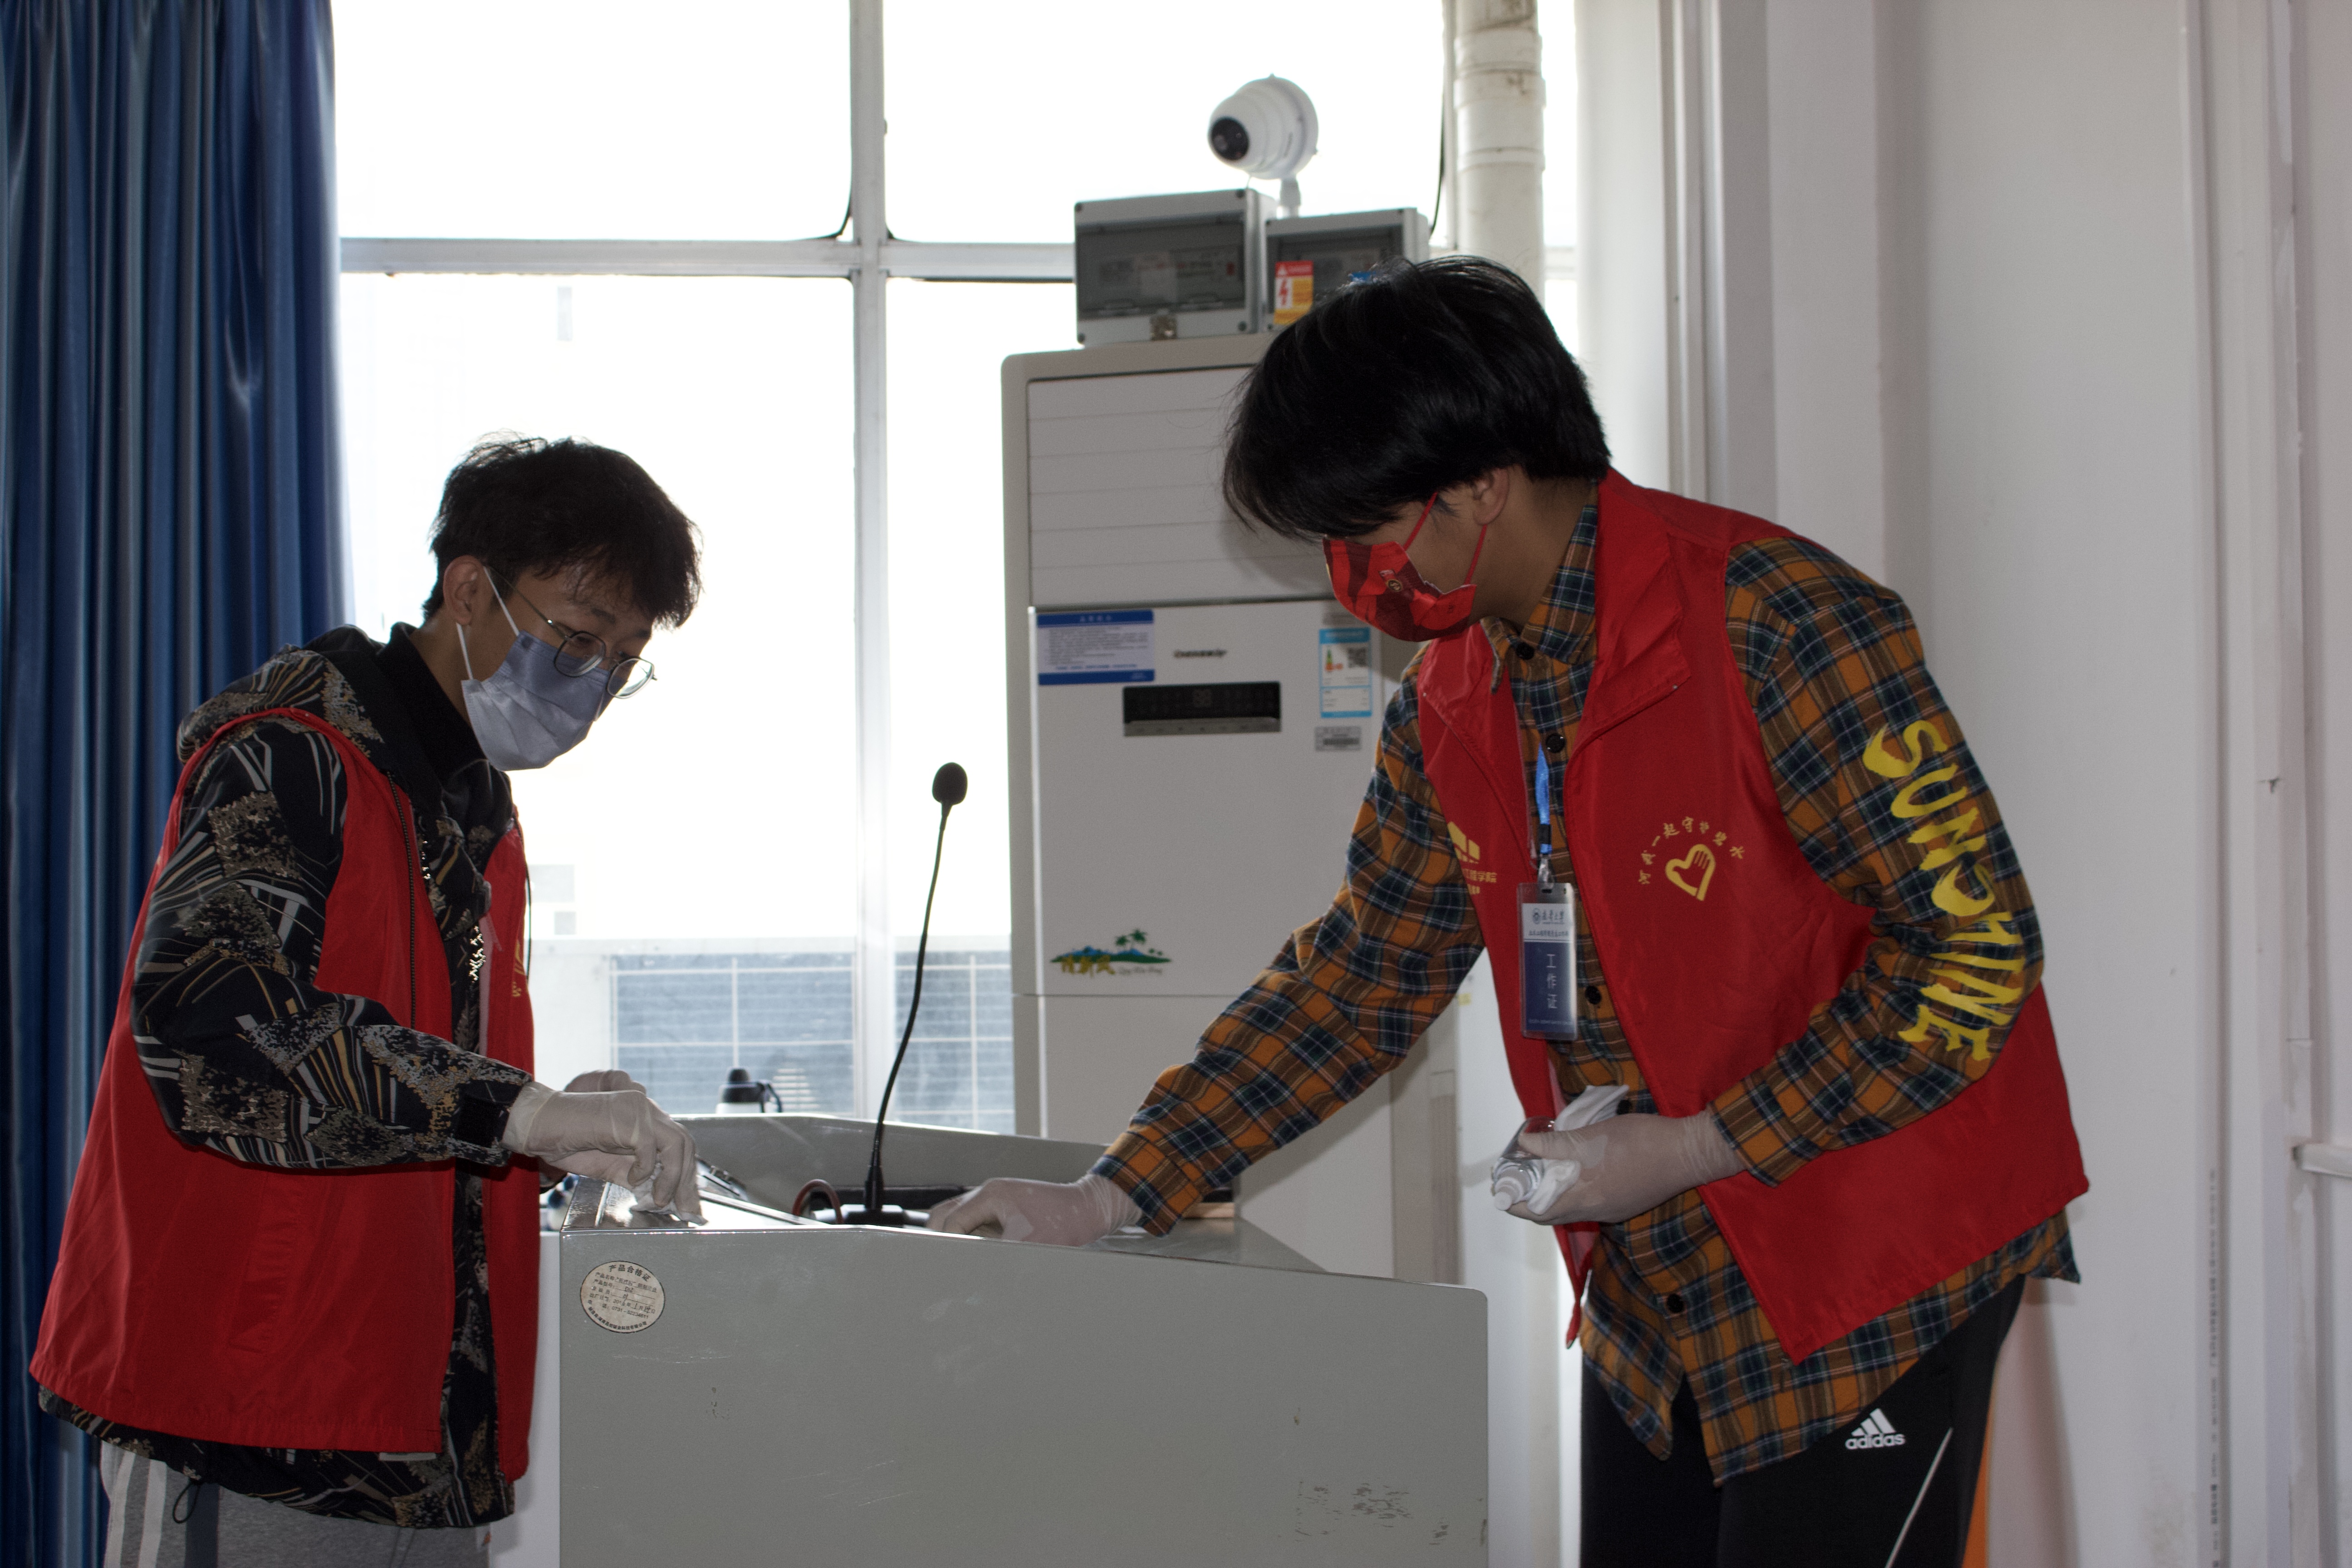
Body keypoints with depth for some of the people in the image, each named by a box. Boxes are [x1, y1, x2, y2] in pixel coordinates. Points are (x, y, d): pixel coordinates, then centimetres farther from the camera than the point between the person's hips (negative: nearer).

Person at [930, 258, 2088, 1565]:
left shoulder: (1778, 627, -19)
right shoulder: (1454, 699, 5)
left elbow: (1977, 944, -19)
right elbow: (1364, 971, 12)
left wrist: (1696, 1148, -19)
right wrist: (1113, 1196, 4)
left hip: (1873, 1273, -7)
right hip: (1657, 1290, 7)